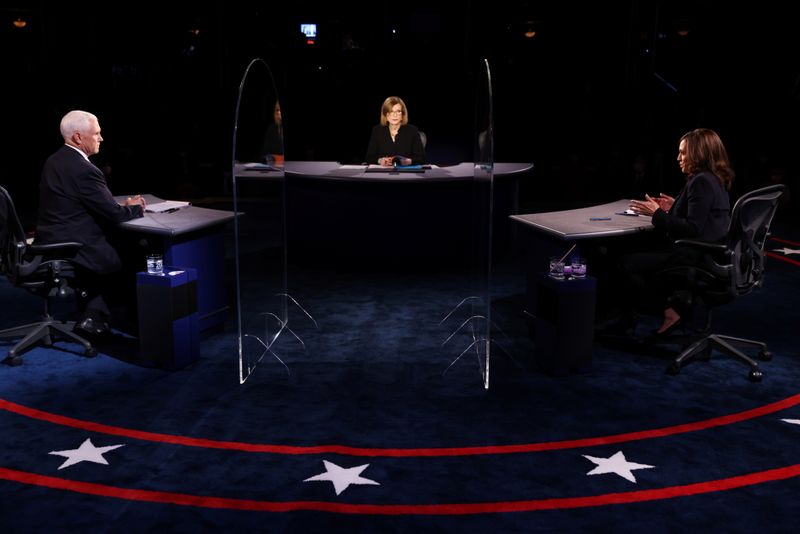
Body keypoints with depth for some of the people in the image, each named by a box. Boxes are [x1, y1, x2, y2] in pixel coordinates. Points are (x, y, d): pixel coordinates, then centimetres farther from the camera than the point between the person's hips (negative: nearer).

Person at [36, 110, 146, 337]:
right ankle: (95, 318, 24)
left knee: (114, 247, 25)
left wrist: (122, 205, 8)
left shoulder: (54, 161, 9)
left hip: (50, 244, 9)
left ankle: (90, 316, 23)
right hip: (73, 250, -9)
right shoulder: (84, 170, -21)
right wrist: (135, 207, 4)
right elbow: (114, 215, -16)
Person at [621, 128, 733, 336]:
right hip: (711, 253, 11)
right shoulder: (715, 180, 12)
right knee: (645, 250, 26)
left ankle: (669, 312, 3)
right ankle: (673, 302, 21)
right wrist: (675, 207, 15)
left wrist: (657, 214, -19)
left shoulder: (701, 182, -19)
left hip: (696, 257, -11)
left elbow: (693, 229, -23)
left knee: (629, 263, -8)